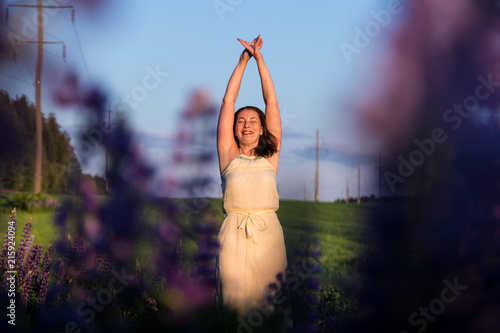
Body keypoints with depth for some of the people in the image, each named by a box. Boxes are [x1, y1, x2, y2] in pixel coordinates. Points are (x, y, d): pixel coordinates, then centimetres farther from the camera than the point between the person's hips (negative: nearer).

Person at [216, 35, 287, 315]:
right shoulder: (229, 155, 9)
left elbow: (272, 102, 11)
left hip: (268, 232, 1)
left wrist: (260, 58, 11)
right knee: (235, 300, -5)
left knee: (268, 300, -1)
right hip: (234, 235, -1)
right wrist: (243, 61, 12)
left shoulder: (270, 156, 11)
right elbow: (228, 101, 11)